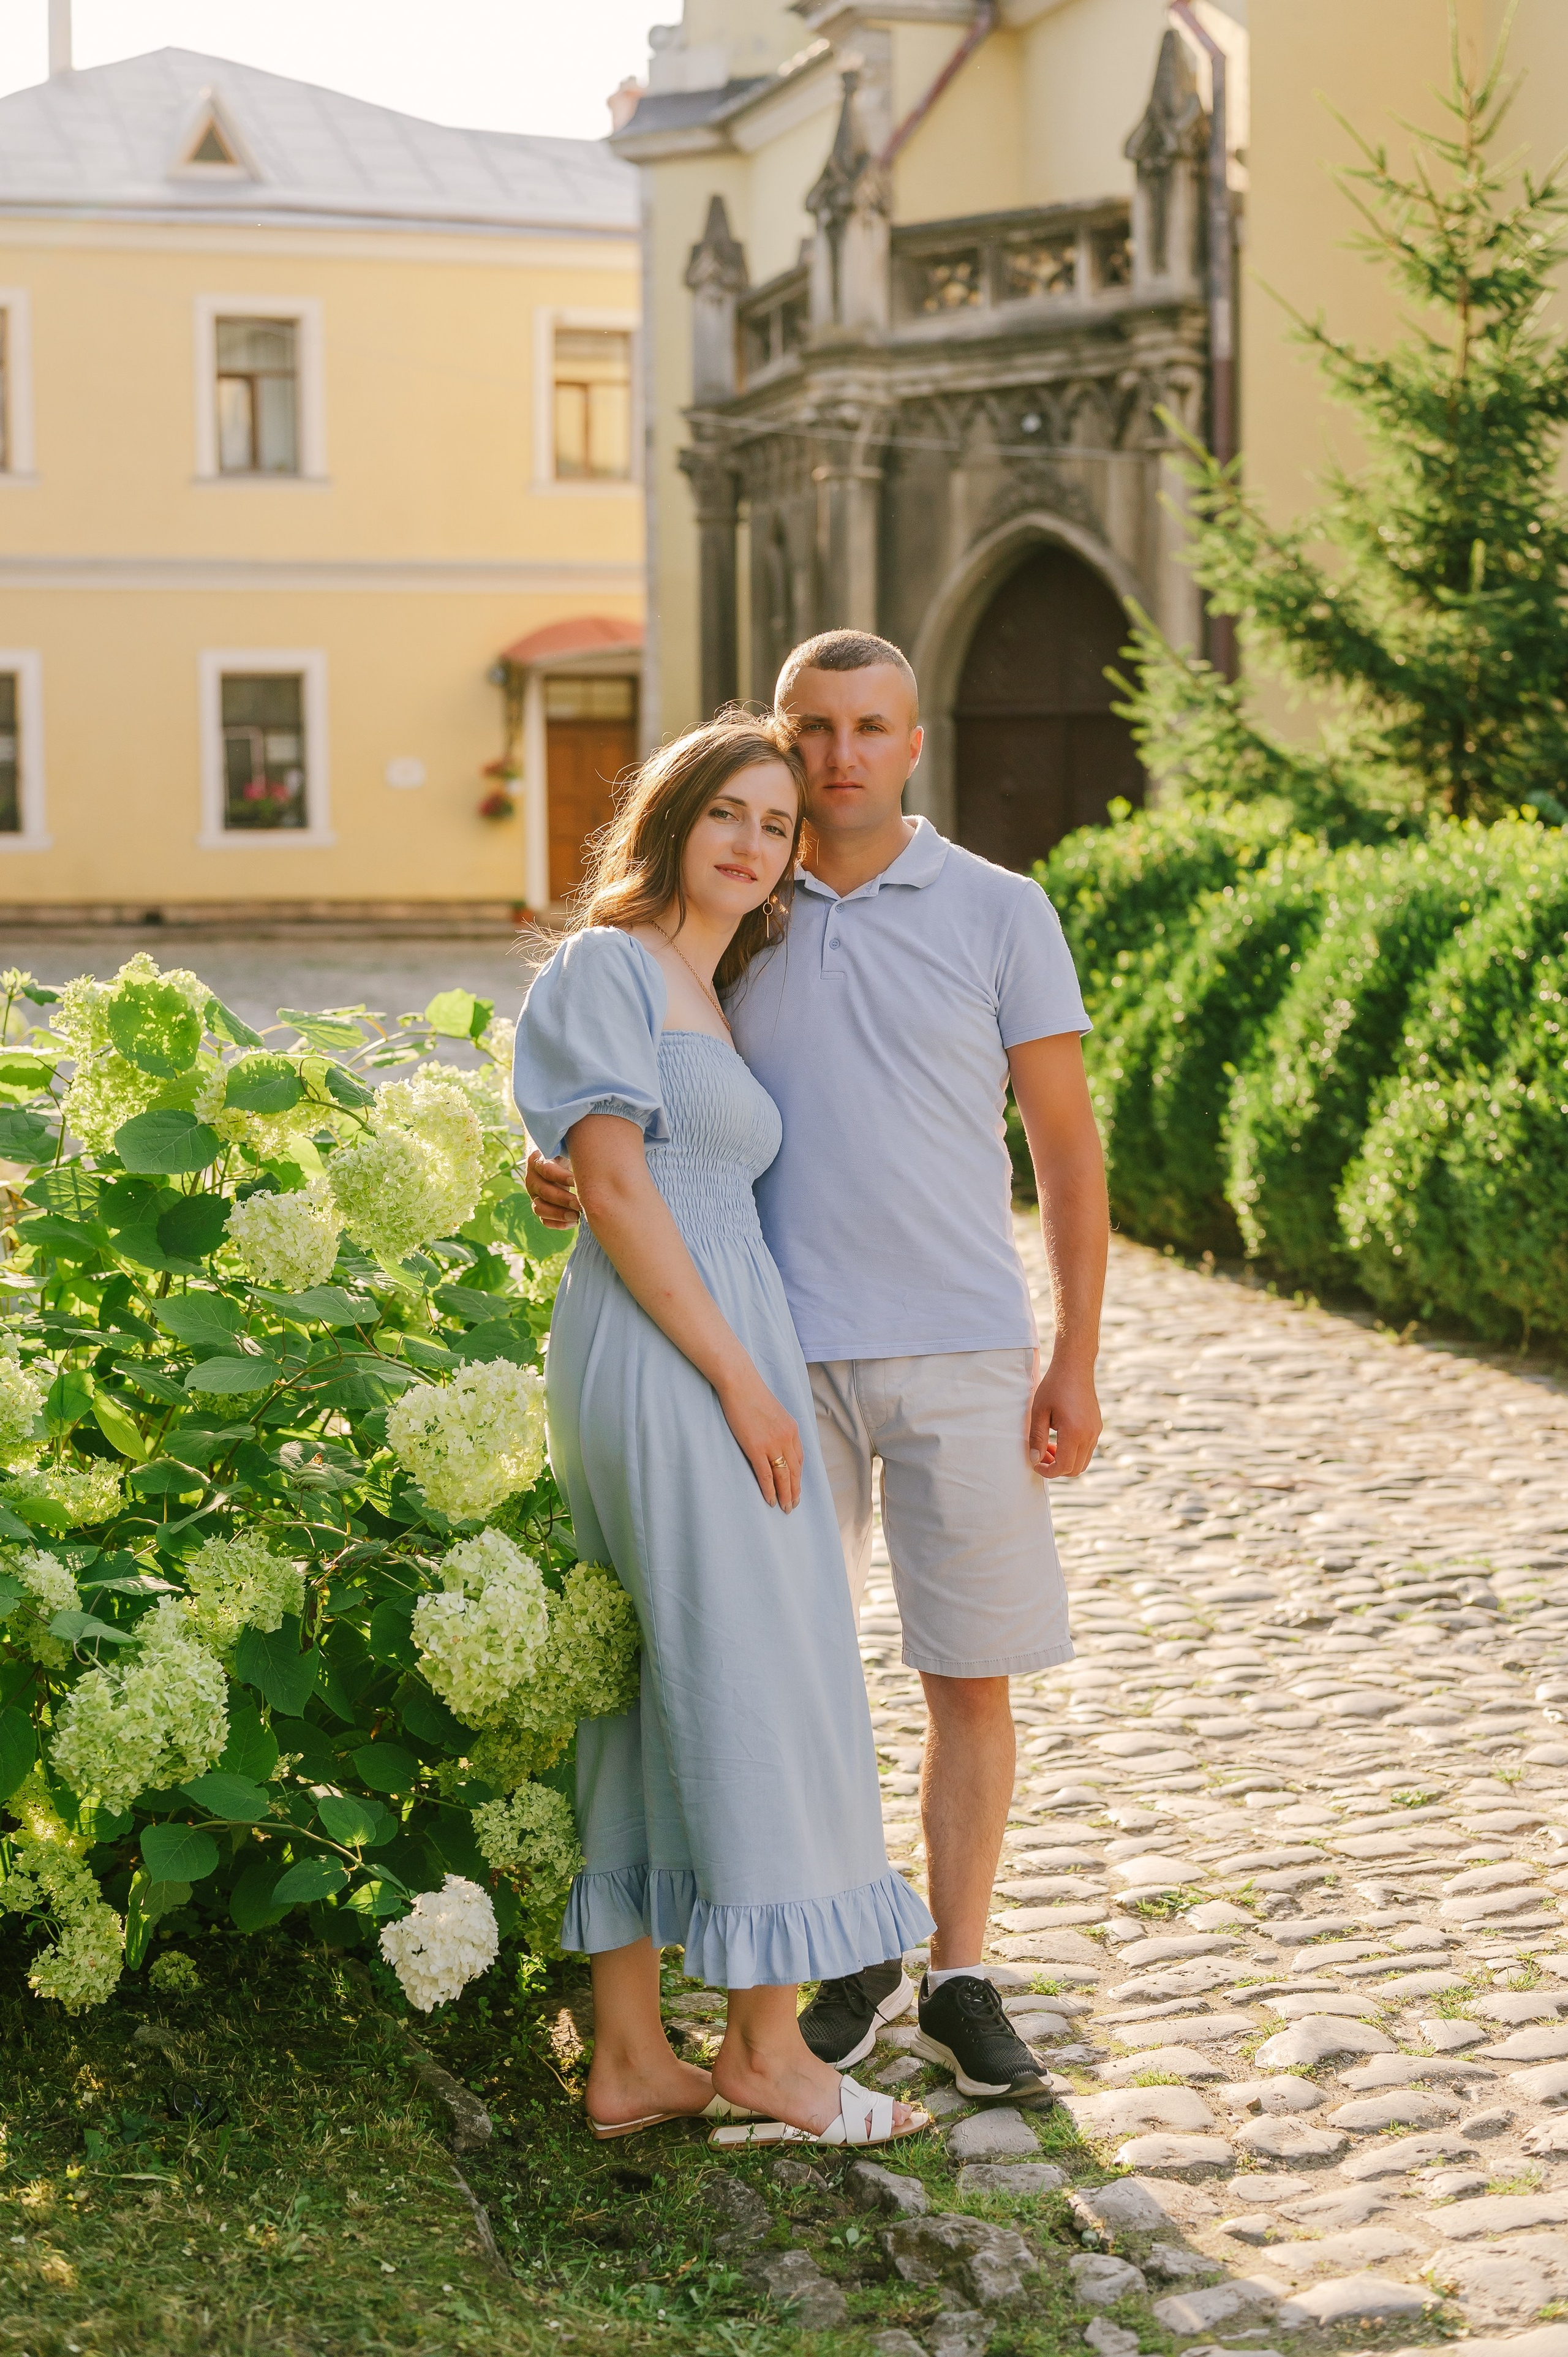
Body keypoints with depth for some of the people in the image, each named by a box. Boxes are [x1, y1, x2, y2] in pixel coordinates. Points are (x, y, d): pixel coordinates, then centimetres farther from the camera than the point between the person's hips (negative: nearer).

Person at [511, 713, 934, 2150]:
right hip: (674, 1365, -9)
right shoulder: (608, 965, -6)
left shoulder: (710, 1004, 21)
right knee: (757, 1692, -4)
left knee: (650, 1696, 9)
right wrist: (741, 1384, -17)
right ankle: (768, 2048, 6)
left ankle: (630, 2059, 14)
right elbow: (612, 1185, -14)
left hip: (723, 1358, 9)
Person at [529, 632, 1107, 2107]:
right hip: (781, 1356, 2)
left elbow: (1068, 1143, 3)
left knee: (969, 1678, 3)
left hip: (963, 1350, -1)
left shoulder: (998, 914, 3)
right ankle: (850, 1960, 22)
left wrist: (1076, 1358, -3)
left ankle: (958, 1983, 16)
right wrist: (566, 1169, -4)